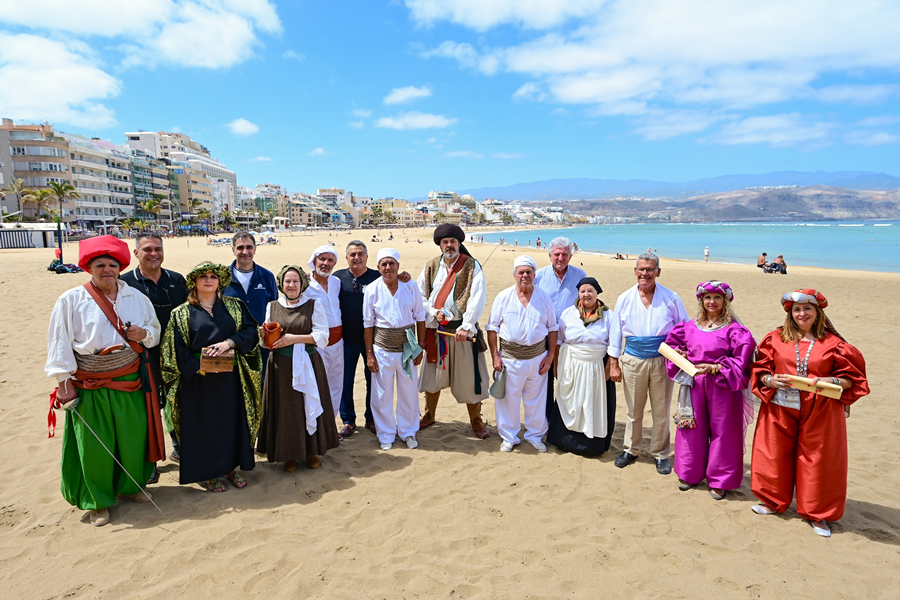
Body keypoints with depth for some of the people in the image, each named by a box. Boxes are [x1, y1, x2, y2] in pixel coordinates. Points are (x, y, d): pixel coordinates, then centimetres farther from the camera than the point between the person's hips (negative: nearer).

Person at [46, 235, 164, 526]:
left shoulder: (136, 298, 4)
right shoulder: (71, 300, -6)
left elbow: (156, 332, 13)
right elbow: (60, 343, -5)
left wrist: (144, 334, -10)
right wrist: (64, 380, -8)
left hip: (131, 383, 3)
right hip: (90, 388, -3)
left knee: (133, 437, 11)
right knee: (94, 446, 6)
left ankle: (131, 485, 35)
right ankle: (97, 501, 25)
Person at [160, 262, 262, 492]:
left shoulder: (234, 306, 7)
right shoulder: (182, 314, 2)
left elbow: (250, 331, -3)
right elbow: (176, 349, -5)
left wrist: (229, 342, -20)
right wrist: (197, 367, -18)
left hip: (230, 378, 2)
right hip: (198, 379, -2)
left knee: (233, 420, 9)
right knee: (204, 423, 6)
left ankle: (231, 466, 25)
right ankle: (208, 472, 21)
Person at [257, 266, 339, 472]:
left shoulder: (313, 306, 0)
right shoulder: (272, 307, 7)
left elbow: (322, 337, -7)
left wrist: (295, 338, -16)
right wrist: (264, 335, -10)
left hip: (307, 365, -1)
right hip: (281, 366, 2)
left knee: (310, 406, 5)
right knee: (285, 409, 6)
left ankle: (312, 451, 23)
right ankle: (289, 454, 22)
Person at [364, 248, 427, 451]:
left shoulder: (411, 287, -3)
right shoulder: (372, 290, -5)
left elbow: (420, 317, 4)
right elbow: (368, 324, -1)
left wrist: (421, 347, 2)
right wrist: (369, 354, -2)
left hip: (407, 348, 1)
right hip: (382, 349, -1)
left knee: (409, 392, 10)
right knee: (382, 395, 7)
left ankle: (408, 432, 30)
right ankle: (386, 435, 26)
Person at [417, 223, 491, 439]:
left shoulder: (472, 266, -6)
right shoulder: (431, 267, 5)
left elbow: (478, 299, -15)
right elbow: (420, 295, 8)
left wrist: (466, 327, -23)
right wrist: (433, 312, -9)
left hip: (462, 329, -3)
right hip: (436, 329, 3)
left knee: (469, 375, 2)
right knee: (433, 373, 14)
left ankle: (476, 421, 18)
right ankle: (429, 415, 32)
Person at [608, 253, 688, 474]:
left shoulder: (671, 298, -2)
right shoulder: (625, 298, 1)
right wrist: (614, 364, 3)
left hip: (662, 360, -1)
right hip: (633, 360, 1)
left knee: (661, 411, 8)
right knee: (633, 410, 12)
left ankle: (660, 454, 26)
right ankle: (630, 450, 30)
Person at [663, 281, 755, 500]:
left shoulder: (733, 329, -9)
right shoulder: (690, 327, 5)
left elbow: (742, 358, -15)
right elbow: (672, 342, 19)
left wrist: (714, 368, -20)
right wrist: (679, 355, 0)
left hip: (722, 388, -4)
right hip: (694, 385, 4)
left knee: (722, 432, 5)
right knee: (693, 429, 13)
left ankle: (719, 480, 21)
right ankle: (690, 474, 29)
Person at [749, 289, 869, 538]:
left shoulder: (833, 343, 1)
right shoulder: (775, 338, 3)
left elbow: (851, 377, 3)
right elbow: (760, 371, 6)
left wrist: (832, 382, -15)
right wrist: (771, 380, -13)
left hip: (819, 412, -1)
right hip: (780, 408, 1)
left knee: (817, 460, 6)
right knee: (775, 456, 8)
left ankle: (817, 512, 25)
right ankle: (773, 501, 29)